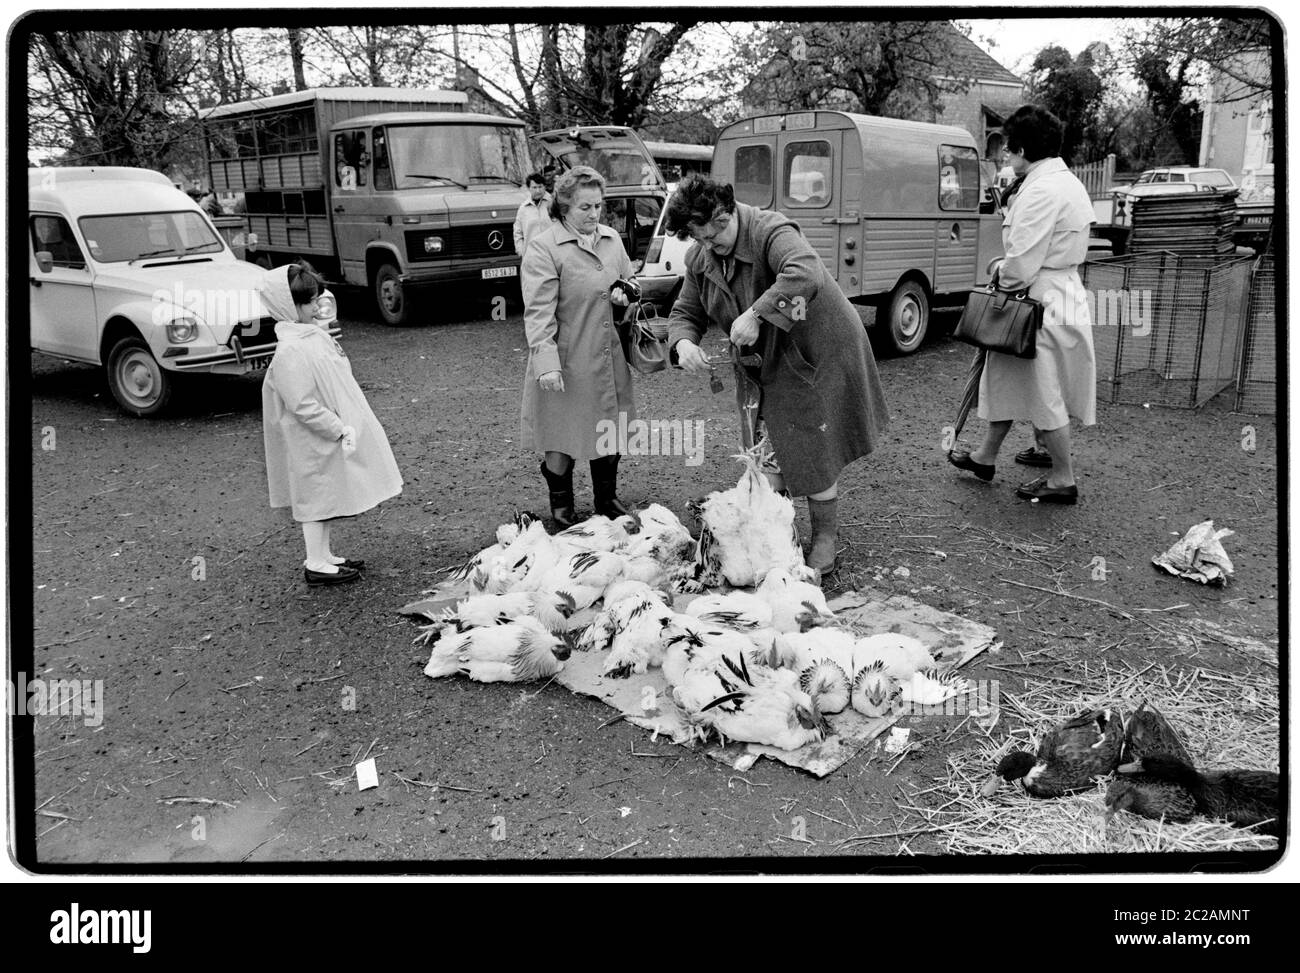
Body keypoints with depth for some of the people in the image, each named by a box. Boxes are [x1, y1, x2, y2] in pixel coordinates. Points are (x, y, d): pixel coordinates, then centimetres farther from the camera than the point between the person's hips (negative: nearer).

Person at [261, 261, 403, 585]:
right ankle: (315, 565, 14)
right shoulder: (290, 351, -24)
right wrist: (340, 430, -22)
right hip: (314, 443, -9)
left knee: (326, 496, 17)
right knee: (316, 498, 2)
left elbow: (338, 376, 17)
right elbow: (303, 406, -26)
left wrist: (346, 424, 16)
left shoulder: (313, 333, 6)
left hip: (330, 435, 9)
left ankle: (323, 555, 30)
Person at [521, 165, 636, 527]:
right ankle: (561, 504, 25)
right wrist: (546, 361, -23)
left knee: (611, 432, 14)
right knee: (563, 437, 5)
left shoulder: (611, 239, 9)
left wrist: (624, 294, 0)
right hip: (567, 359, -6)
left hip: (609, 357, 6)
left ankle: (607, 498, 33)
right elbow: (539, 311, -15)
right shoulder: (543, 248, -11)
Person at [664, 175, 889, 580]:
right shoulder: (699, 260, 0)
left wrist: (756, 313, -42)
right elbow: (684, 313, 7)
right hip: (761, 364, 6)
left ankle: (826, 537, 17)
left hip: (816, 353, -6)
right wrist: (683, 342, -16)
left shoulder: (771, 231, -23)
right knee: (766, 453, 8)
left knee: (813, 451, -1)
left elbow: (805, 275, -42)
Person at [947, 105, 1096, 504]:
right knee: (1009, 381, 21)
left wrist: (1002, 276, -5)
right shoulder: (1068, 183, 11)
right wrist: (1007, 265, 6)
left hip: (1041, 305, -10)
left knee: (1045, 395, 3)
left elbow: (1022, 265, -24)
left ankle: (1063, 481, 16)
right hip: (1061, 293, 10)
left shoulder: (1040, 191, -22)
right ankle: (985, 456, 35)